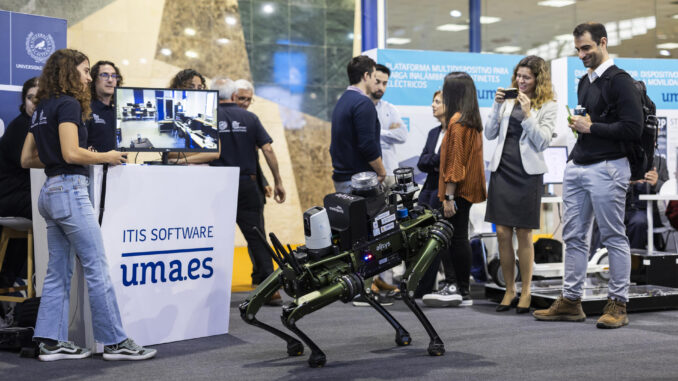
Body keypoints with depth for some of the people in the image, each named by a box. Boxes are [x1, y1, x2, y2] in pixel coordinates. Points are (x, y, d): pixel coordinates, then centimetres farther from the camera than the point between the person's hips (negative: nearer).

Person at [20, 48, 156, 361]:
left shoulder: (41, 110, 18)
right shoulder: (68, 104, -9)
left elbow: (26, 159, 19)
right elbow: (71, 153, -20)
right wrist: (106, 157, -7)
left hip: (49, 192, 10)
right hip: (69, 190, -10)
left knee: (58, 271, 10)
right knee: (97, 268, -6)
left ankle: (51, 342, 11)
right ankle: (114, 342, -2)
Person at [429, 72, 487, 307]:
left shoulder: (457, 121, -15)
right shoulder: (472, 120, 12)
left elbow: (455, 162, -18)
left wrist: (448, 197, -18)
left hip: (459, 189, -9)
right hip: (469, 188, 9)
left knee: (457, 238, -4)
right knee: (459, 237, 14)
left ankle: (464, 293, 0)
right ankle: (461, 286, 20)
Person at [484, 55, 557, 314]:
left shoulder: (548, 106, 1)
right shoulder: (508, 101, 10)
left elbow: (543, 142, -7)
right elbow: (489, 134, 7)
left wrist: (528, 114, -14)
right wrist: (497, 106, -3)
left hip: (528, 173, -3)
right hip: (502, 169, 3)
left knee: (523, 234, 1)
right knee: (502, 234, 3)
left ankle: (526, 291, 14)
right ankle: (509, 291, 14)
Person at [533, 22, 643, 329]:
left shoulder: (620, 81, -8)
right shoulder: (584, 82, 18)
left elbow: (633, 129, -17)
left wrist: (591, 127, -13)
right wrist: (577, 124, 11)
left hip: (607, 168, -8)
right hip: (577, 166, 9)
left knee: (614, 237, -2)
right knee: (574, 236, 8)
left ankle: (618, 304, 5)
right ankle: (570, 301, 15)